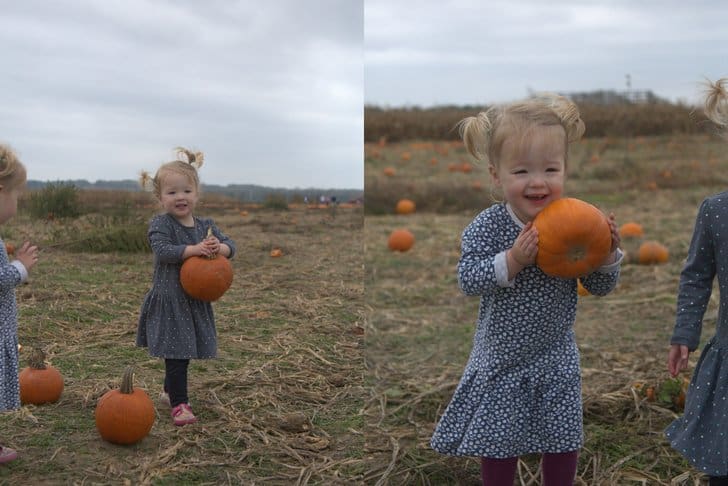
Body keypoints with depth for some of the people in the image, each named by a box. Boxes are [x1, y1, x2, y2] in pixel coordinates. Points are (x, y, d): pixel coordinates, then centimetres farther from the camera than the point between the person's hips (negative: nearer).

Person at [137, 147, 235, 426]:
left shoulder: (206, 226, 6)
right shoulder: (160, 225, -10)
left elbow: (229, 246, 2)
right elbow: (163, 250, -25)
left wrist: (218, 248, -21)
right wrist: (195, 249, -32)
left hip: (196, 302, 6)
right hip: (169, 301, -6)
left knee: (184, 351, 18)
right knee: (176, 353, -9)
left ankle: (169, 391, 37)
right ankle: (179, 403, -4)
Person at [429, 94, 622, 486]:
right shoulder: (487, 227, -17)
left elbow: (601, 286, -4)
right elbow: (467, 279, -23)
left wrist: (607, 252, -22)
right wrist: (513, 259, -34)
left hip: (557, 360, 2)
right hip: (502, 359, -2)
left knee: (563, 442, 16)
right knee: (498, 443, 12)